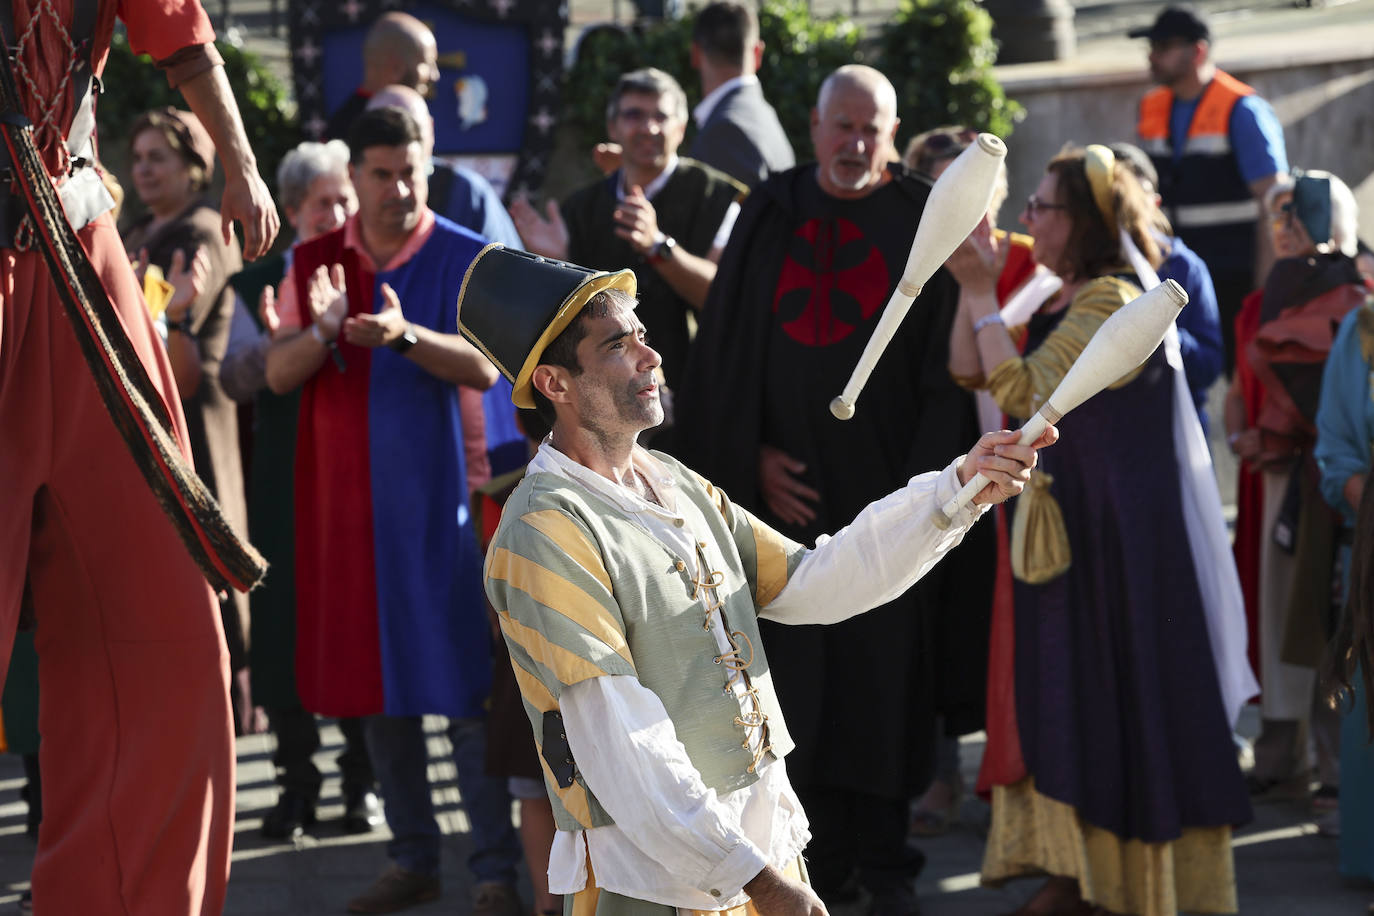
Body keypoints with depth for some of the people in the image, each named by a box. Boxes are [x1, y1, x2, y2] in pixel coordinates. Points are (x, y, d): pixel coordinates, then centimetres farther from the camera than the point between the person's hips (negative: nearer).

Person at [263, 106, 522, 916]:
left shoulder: (465, 259, -2)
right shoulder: (314, 263, 9)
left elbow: (484, 366, -14)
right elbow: (278, 375, 1)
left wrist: (405, 334, -32)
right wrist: (323, 330, -21)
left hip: (438, 494, -4)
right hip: (345, 500, 4)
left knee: (463, 685, -6)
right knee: (379, 685, 7)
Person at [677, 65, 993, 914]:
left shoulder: (925, 224, 0)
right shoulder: (771, 216, 8)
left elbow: (949, 369, -3)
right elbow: (724, 350, 8)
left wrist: (917, 488, -11)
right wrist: (753, 458, -2)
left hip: (887, 486, -2)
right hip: (789, 485, 2)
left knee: (887, 665, 1)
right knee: (800, 674, 2)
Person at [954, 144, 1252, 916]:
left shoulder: (1109, 302, -18)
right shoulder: (1064, 302, 12)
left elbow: (1021, 394, -25)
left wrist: (982, 299, -18)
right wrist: (973, 286, 2)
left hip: (1118, 528, -9)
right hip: (1069, 527, 9)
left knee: (1115, 698, -1)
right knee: (1069, 699, 11)